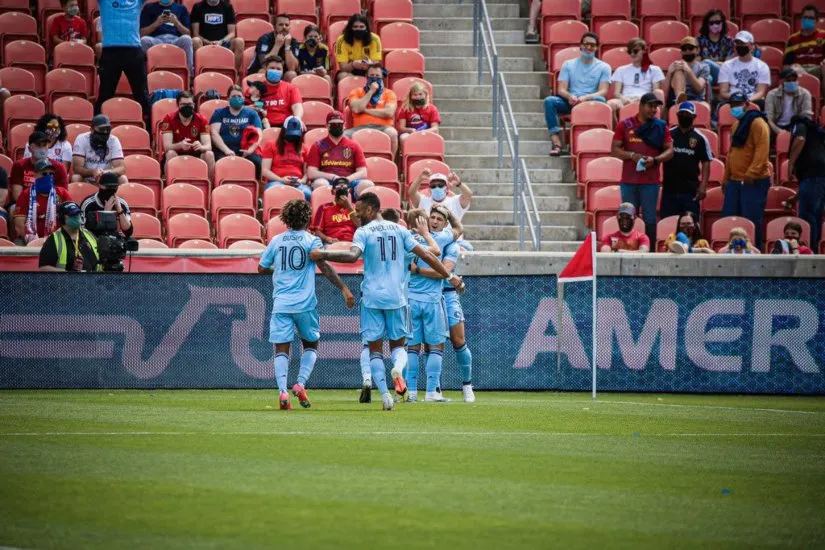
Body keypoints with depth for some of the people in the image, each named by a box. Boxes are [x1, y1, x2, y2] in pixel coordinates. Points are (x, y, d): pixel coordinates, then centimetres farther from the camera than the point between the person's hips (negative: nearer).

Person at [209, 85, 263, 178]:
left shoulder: (251, 114, 18)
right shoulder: (219, 113, 17)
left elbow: (258, 135, 8)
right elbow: (214, 133, 3)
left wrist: (251, 149, -13)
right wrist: (226, 150, -13)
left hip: (244, 151, 1)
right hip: (223, 150, -1)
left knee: (257, 162, -32)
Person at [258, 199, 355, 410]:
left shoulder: (276, 241, 8)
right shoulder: (311, 240, -1)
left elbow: (261, 268, 15)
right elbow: (323, 266, -13)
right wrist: (343, 288, -14)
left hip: (281, 303, 2)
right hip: (306, 304, -2)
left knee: (281, 348, 0)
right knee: (311, 345, 16)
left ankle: (282, 391, -17)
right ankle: (300, 384, -3)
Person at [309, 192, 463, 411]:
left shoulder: (363, 232, -3)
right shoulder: (399, 230, 8)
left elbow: (352, 255, -22)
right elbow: (426, 255, 7)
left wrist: (322, 254, -18)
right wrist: (449, 277, 12)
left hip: (372, 297, -3)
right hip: (396, 297, 3)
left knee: (375, 348, 5)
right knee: (398, 344, 14)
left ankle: (385, 396, -7)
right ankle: (398, 368, -21)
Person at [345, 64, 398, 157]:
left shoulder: (389, 94, 15)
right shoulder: (356, 92, 18)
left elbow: (389, 113, -3)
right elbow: (356, 109, -2)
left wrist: (365, 110, -1)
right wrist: (371, 92, 2)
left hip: (382, 127, -1)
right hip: (360, 127, 1)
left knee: (392, 132, -37)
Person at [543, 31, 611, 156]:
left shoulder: (603, 67, 9)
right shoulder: (568, 65, 14)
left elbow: (603, 91, -4)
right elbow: (561, 89, 4)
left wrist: (585, 97, -23)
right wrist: (570, 96, -20)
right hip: (570, 102, 1)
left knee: (600, 100, -36)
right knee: (549, 101, -28)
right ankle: (556, 142, -37)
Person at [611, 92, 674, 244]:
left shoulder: (661, 127, 6)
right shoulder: (625, 125, 5)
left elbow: (669, 151, 5)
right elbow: (615, 150, 4)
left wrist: (655, 160, -13)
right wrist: (632, 155, -14)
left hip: (651, 182, 0)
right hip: (629, 181, 0)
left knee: (650, 219, 0)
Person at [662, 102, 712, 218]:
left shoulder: (700, 138, 2)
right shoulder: (668, 135, 6)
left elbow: (706, 163, 0)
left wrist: (703, 186, -9)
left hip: (691, 191, -1)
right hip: (669, 188, 1)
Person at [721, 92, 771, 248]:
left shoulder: (757, 123, -10)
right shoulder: (736, 125, 19)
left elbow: (762, 150, -19)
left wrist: (751, 173, -27)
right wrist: (726, 178, 20)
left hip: (754, 181, -9)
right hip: (735, 181, 9)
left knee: (752, 220, -8)